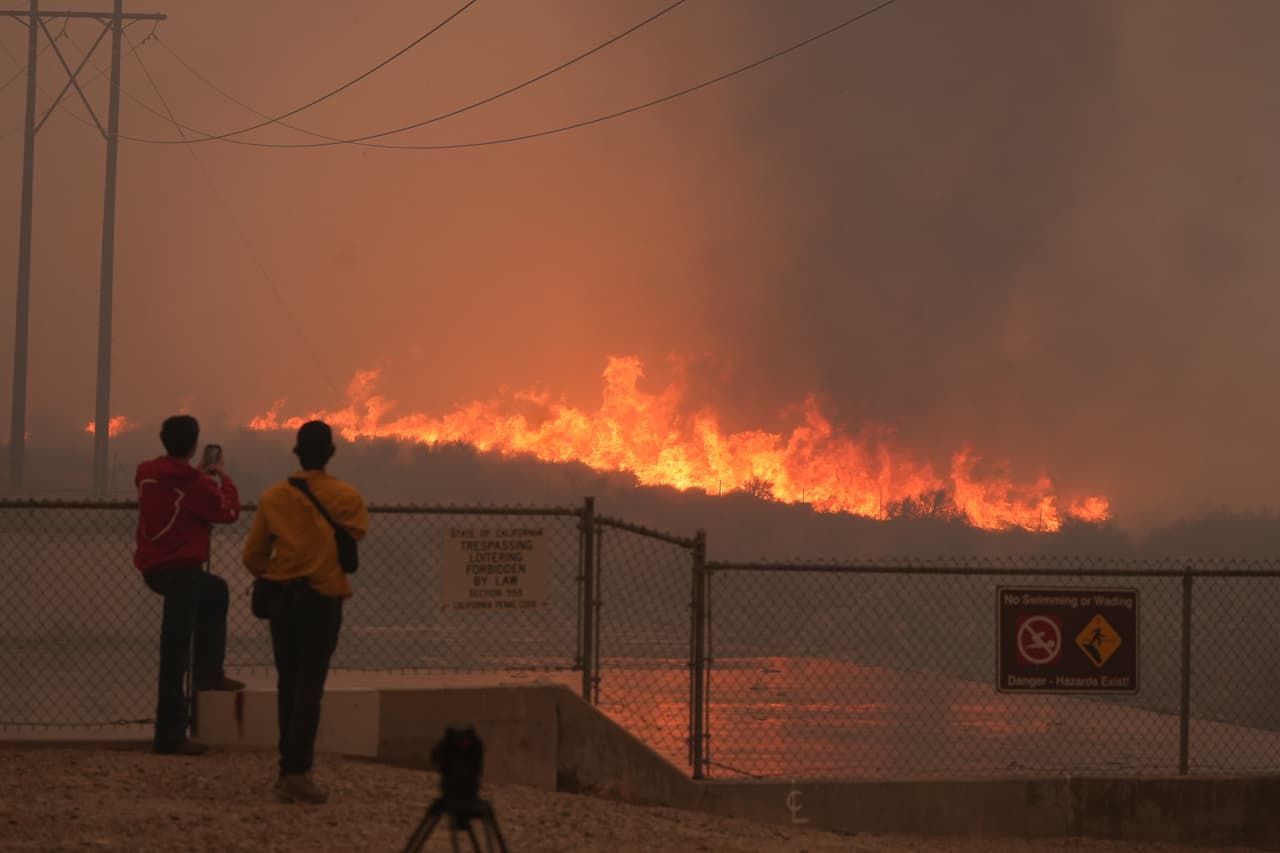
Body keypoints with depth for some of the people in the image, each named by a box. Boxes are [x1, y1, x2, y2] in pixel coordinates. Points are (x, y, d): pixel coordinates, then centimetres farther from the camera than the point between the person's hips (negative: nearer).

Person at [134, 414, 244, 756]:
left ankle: (209, 672, 27)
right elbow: (229, 511, -5)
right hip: (180, 571, -9)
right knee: (175, 654, -6)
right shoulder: (194, 483, -16)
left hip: (154, 568, 9)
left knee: (216, 591, 33)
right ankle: (170, 736, -4)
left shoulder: (146, 474, 5)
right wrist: (222, 476, 10)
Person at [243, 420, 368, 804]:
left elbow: (253, 556, 4)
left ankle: (288, 769, 14)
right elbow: (357, 532, 10)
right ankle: (297, 773, -12)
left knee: (288, 686, 12)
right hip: (324, 599, -3)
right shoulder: (346, 497, -6)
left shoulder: (273, 497, 1)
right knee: (310, 687, -5)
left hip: (281, 599, 3)